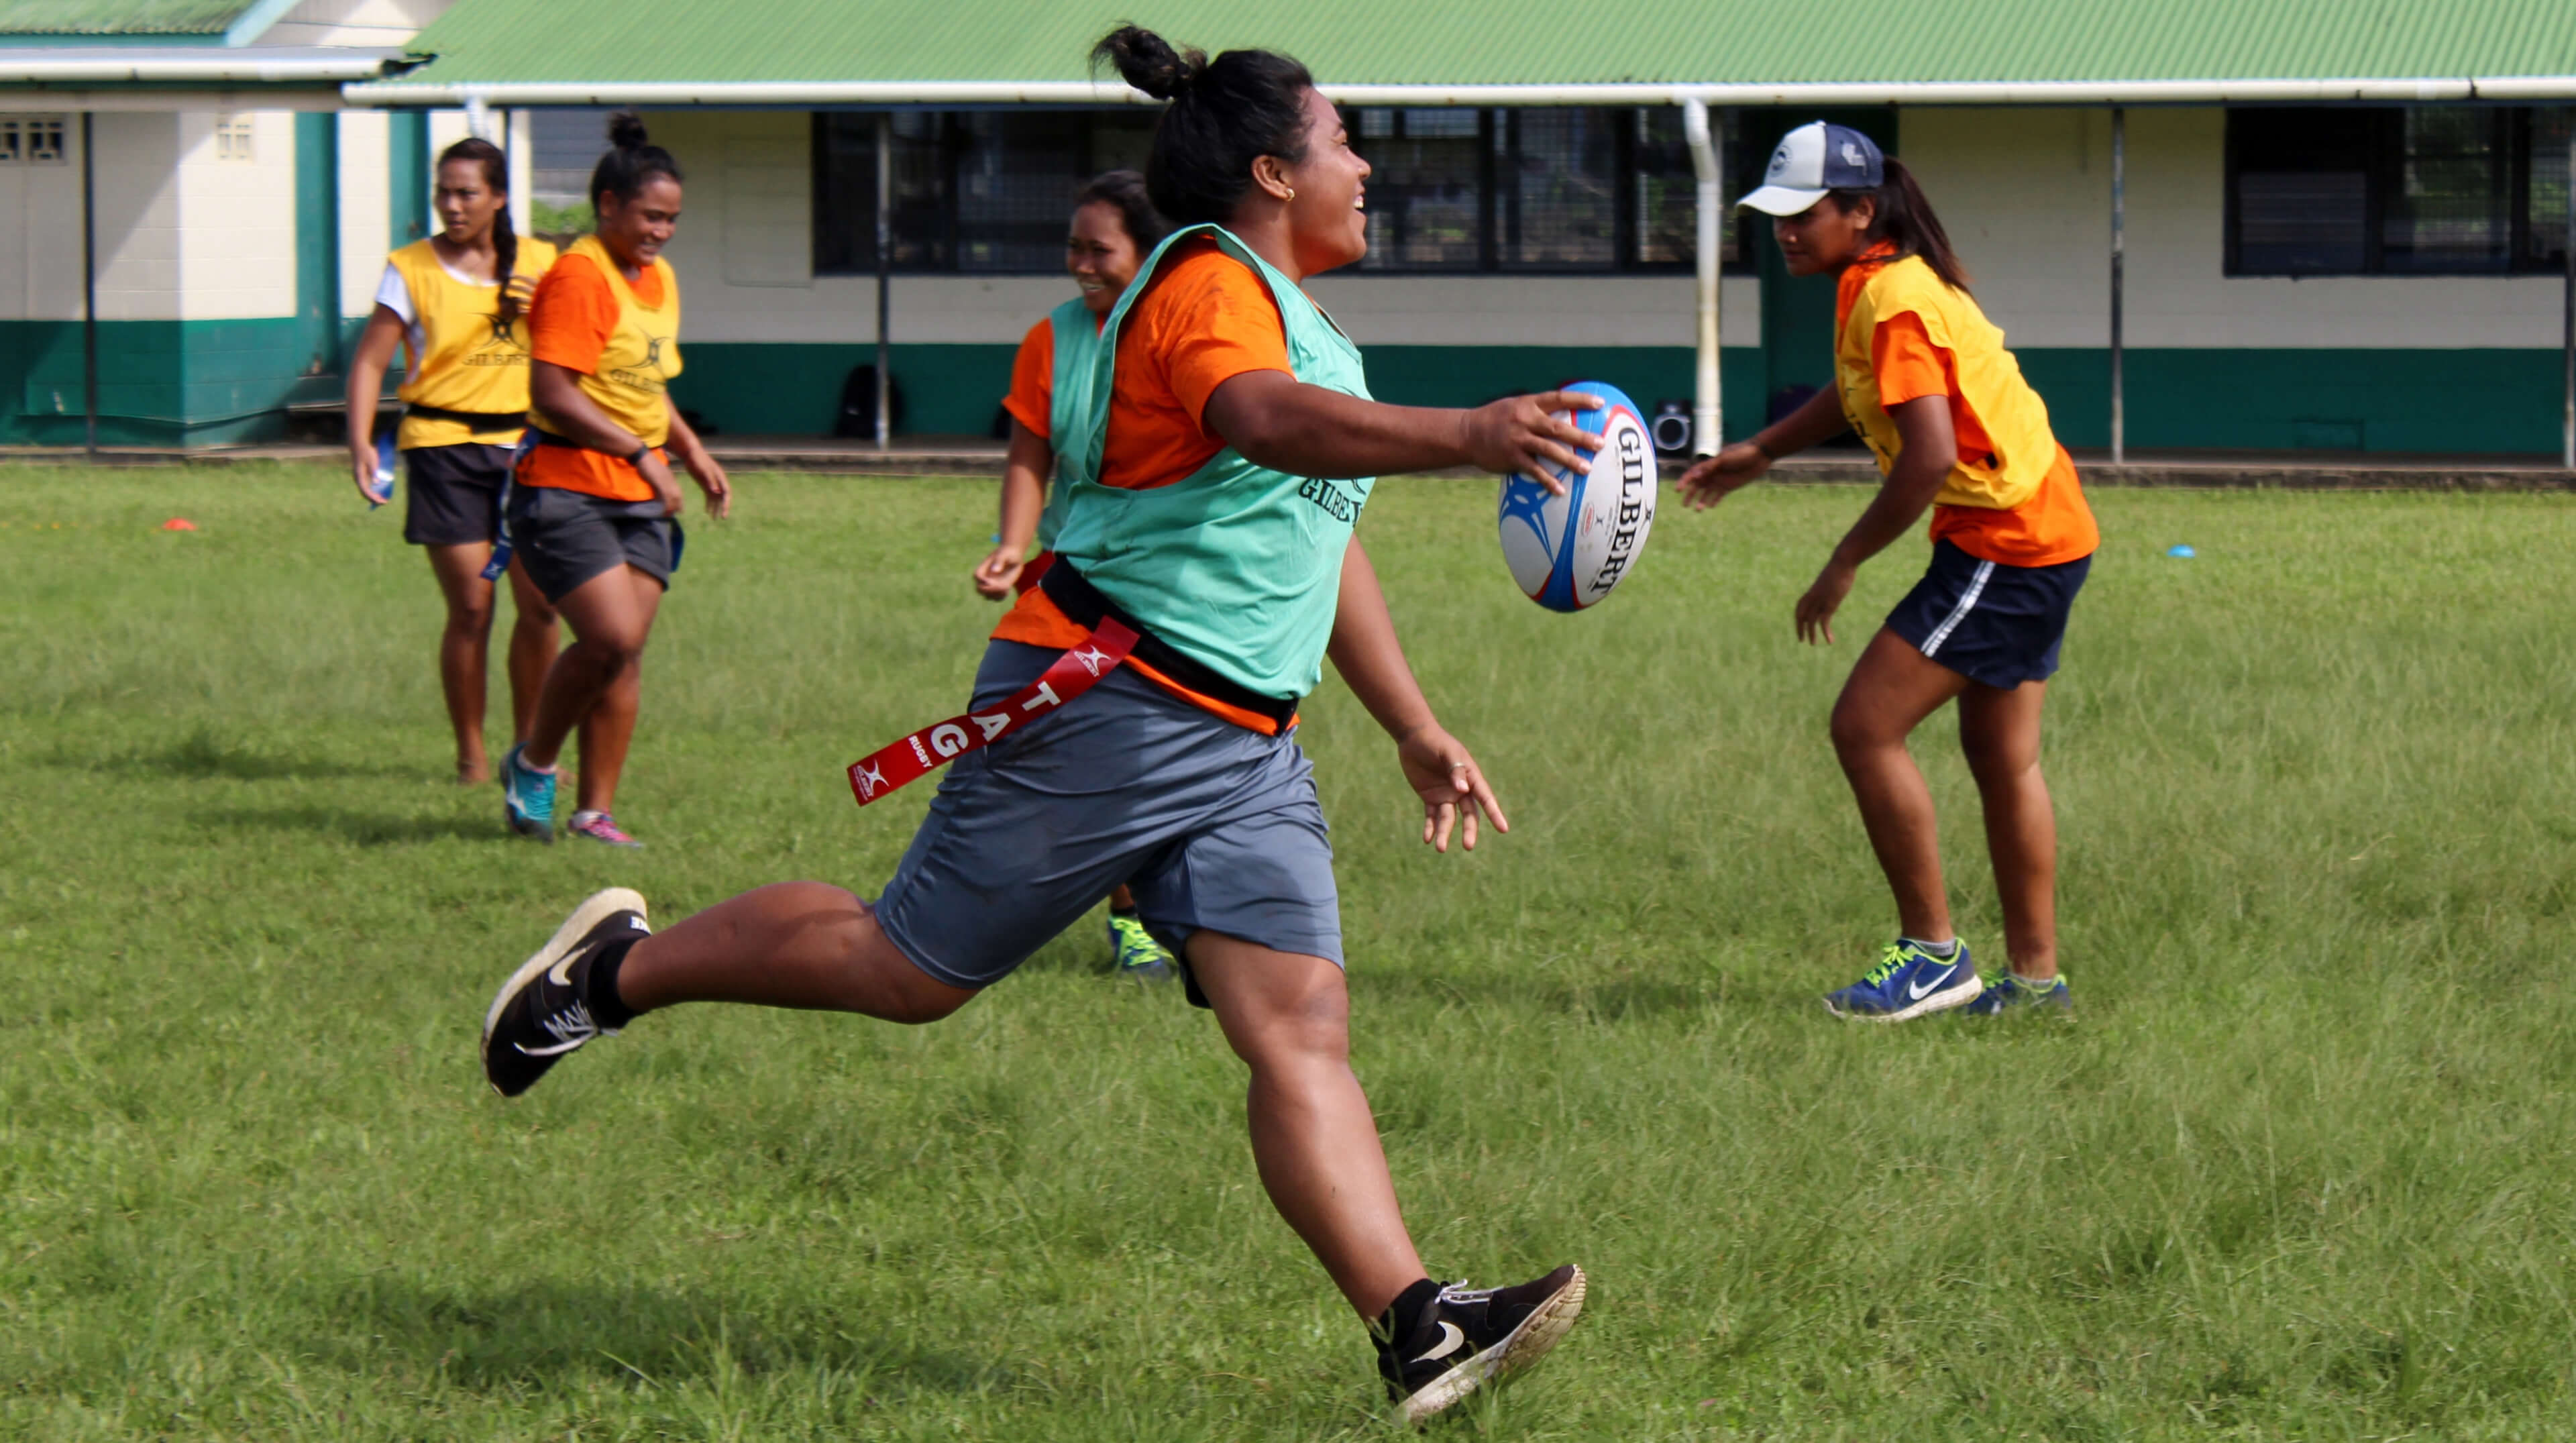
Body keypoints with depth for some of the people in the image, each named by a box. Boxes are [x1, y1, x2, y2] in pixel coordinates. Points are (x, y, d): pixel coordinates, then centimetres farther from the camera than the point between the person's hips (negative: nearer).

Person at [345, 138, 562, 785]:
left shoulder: (540, 263, 8)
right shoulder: (411, 269, -1)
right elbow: (370, 361, -4)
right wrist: (360, 443, -16)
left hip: (524, 442, 3)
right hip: (444, 445, -3)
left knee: (540, 605, 0)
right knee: (471, 609, -7)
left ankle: (529, 746, 16)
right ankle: (471, 752, 7)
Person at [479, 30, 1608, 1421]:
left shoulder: (1304, 324, 22)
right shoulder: (1209, 286, -11)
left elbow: (1318, 540, 33)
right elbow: (1266, 419, -35)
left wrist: (1414, 728, 32)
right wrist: (1464, 435, -49)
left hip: (1244, 743, 9)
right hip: (1104, 706, -9)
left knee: (1300, 1032, -6)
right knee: (908, 968, 1)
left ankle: (1417, 1329, -18)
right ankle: (619, 967, 22)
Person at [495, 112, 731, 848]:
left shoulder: (659, 278, 16)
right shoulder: (577, 276, -13)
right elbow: (553, 393, -20)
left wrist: (693, 454, 18)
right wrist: (639, 452, -19)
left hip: (639, 497, 8)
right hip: (566, 490, -8)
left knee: (625, 657, 2)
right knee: (611, 637, -17)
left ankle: (595, 812, 8)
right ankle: (533, 763, 5)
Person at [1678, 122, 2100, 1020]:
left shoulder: (1891, 299, -19)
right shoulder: (1885, 283, 11)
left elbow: (1930, 454, -28)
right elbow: (1859, 394, 32)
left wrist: (1844, 566, -20)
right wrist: (1760, 453, 29)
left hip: (2003, 543, -11)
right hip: (2044, 533, 11)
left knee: (1866, 726, -10)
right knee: (2001, 756, 16)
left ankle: (1933, 954, -4)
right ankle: (2035, 974, 22)